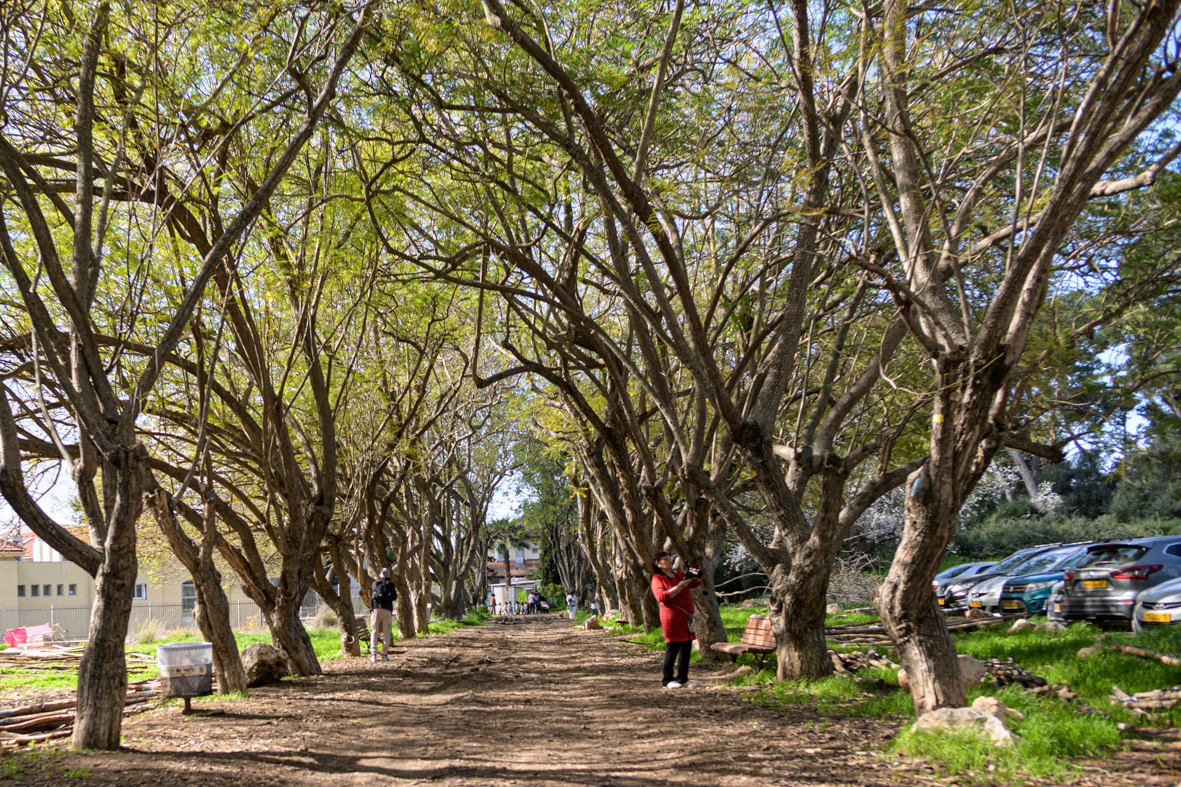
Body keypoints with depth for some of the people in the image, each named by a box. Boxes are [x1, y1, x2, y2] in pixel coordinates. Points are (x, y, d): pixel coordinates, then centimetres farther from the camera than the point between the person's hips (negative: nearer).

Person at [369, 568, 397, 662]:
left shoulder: (375, 583, 13)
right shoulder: (390, 584, 6)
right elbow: (394, 597, 14)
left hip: (375, 609, 2)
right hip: (386, 609, -2)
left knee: (374, 632, 5)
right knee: (386, 633, 5)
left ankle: (373, 655, -2)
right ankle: (385, 655, 1)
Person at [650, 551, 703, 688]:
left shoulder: (678, 574, 19)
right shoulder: (657, 578, -3)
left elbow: (696, 584, 23)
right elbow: (661, 596, -18)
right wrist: (679, 587, -21)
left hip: (686, 615, 7)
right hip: (672, 617, -7)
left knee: (686, 647, 7)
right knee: (672, 647, -7)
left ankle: (682, 678, 16)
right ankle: (667, 679, 2)